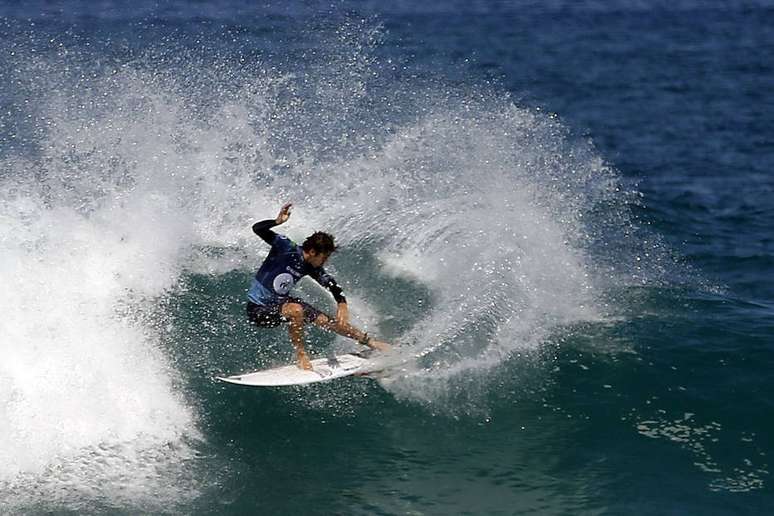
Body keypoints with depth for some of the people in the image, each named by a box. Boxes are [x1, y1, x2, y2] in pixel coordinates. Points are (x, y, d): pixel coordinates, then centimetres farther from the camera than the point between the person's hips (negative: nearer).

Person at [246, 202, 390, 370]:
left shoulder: (312, 268, -4)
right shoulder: (287, 248, -23)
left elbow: (331, 284, 6)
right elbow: (257, 229, -32)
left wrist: (342, 304, -12)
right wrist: (278, 221, -50)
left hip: (280, 302, 7)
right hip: (258, 309, -7)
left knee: (325, 321, 7)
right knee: (296, 310, -35)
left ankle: (370, 342, 24)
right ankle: (301, 354, -15)